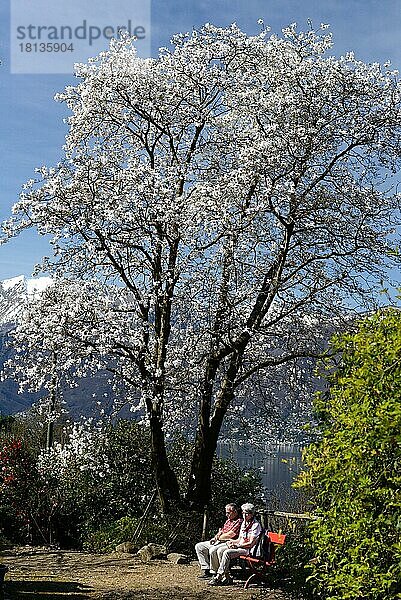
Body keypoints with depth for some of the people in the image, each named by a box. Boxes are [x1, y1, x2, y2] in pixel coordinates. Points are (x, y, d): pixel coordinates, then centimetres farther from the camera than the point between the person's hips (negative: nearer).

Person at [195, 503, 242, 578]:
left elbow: (230, 535, -18)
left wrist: (217, 537, -3)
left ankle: (213, 572, -18)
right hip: (218, 542, 10)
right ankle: (206, 570, -4)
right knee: (199, 546, 1)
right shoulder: (228, 521, 20)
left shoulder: (239, 522, -11)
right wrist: (216, 536, -1)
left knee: (213, 550, -36)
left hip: (228, 543, -10)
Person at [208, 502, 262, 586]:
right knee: (220, 550, -11)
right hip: (240, 546, 9)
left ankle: (218, 577, -22)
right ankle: (227, 577, -12)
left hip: (249, 549, -9)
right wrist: (232, 541, 1)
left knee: (227, 553, -28)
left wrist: (238, 545, -19)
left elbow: (251, 543, -16)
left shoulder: (256, 525, -10)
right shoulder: (244, 523, 17)